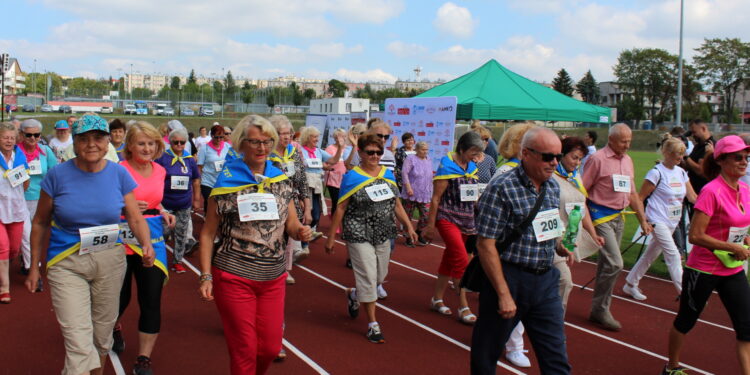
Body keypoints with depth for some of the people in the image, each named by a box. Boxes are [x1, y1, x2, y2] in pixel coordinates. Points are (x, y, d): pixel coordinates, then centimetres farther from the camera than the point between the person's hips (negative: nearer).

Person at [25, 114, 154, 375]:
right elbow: (40, 223, 4)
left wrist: (147, 245, -21)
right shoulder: (58, 175, -6)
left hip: (110, 261, 2)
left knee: (102, 333, 16)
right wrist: (34, 267, 6)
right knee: (78, 342, -12)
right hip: (66, 264, -2)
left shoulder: (119, 174, -1)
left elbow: (135, 217, -2)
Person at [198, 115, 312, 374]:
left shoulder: (282, 180, 6)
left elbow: (291, 223, 11)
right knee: (244, 350, 4)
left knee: (271, 348, 11)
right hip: (234, 277, -4)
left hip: (274, 278, 4)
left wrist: (300, 232, -12)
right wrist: (206, 276, -9)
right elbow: (208, 233, -3)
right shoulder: (227, 181, -5)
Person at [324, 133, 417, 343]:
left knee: (380, 276, 14)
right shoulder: (351, 178, -7)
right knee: (368, 277, -5)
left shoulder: (388, 174, 7)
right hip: (360, 236, -6)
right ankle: (372, 324, 8)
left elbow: (396, 204, 14)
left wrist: (408, 226, 7)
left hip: (384, 235, 6)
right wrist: (331, 237, -6)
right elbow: (340, 209, -6)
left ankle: (354, 295, 44)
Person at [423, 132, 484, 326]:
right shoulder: (447, 167, -12)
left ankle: (437, 299, 27)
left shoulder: (471, 167, 8)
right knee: (462, 259, -15)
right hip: (447, 218, -7)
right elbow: (436, 198, -11)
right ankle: (463, 307, -8)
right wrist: (430, 225, -10)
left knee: (450, 259, 14)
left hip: (466, 220, 7)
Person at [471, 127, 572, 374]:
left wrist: (559, 247, 0)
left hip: (546, 280, 6)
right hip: (510, 277, -6)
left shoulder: (553, 187, 7)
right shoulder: (502, 188, -15)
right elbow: (486, 244, -17)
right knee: (486, 353, 10)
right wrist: (504, 294, -19)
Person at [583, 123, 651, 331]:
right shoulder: (598, 159, -10)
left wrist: (643, 220, 15)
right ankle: (600, 310, 0)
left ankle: (600, 310, 20)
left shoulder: (627, 160, 13)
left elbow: (632, 194, 19)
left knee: (607, 264, 11)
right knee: (614, 263, -13)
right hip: (601, 217, -7)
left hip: (619, 217, 7)